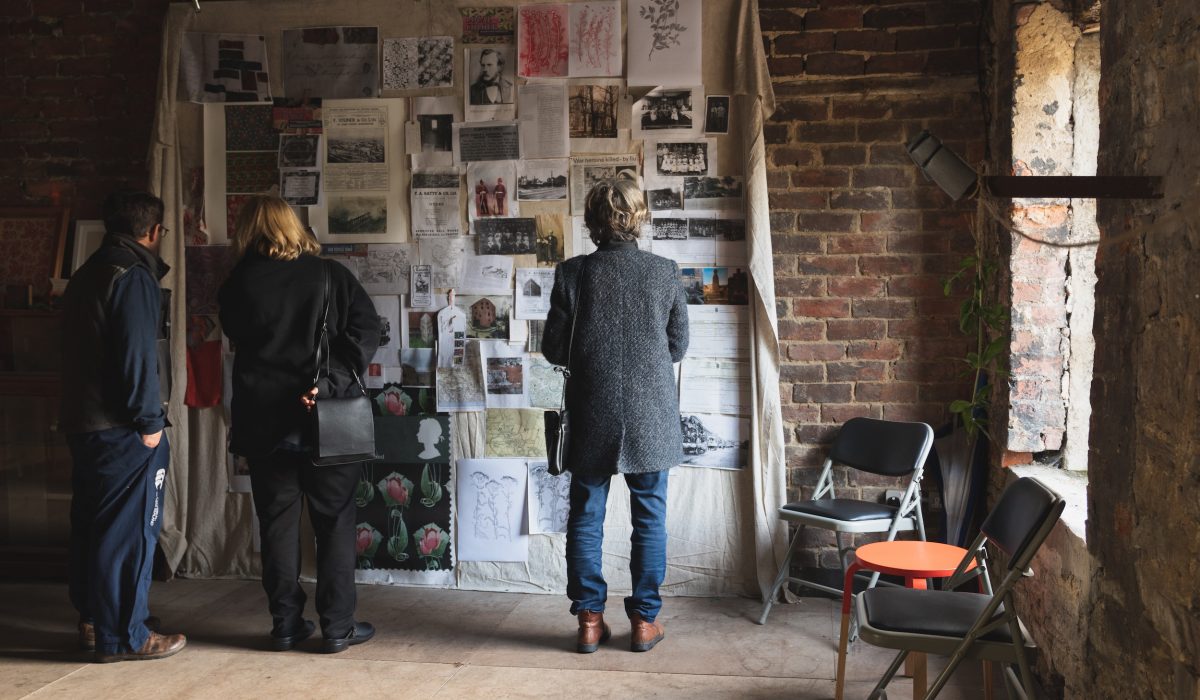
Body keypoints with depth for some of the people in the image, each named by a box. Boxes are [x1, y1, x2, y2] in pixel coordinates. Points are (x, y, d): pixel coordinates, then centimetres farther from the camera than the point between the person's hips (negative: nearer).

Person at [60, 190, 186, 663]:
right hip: (123, 428, -10)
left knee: (91, 523, 16)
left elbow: (78, 352, 19)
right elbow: (137, 355, -21)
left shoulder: (85, 277, 16)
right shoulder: (134, 278, -14)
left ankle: (92, 620, 27)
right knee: (130, 529, -3)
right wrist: (149, 420, -15)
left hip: (82, 422, 10)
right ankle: (124, 636, 3)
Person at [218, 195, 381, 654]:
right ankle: (337, 627, 10)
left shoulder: (238, 284, -1)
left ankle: (286, 625, 17)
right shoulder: (330, 275, -3)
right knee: (334, 521, 7)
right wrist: (331, 383, -18)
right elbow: (365, 330, -13)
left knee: (277, 522, 11)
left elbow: (236, 338, 12)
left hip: (263, 422, 2)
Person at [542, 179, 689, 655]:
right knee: (649, 519, 11)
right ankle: (645, 620, 17)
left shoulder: (573, 273, -7)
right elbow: (679, 346, 3)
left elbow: (554, 349, -2)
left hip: (592, 418, 0)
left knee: (586, 518, 11)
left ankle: (590, 620, 16)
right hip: (651, 417, 0)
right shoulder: (664, 272, -5)